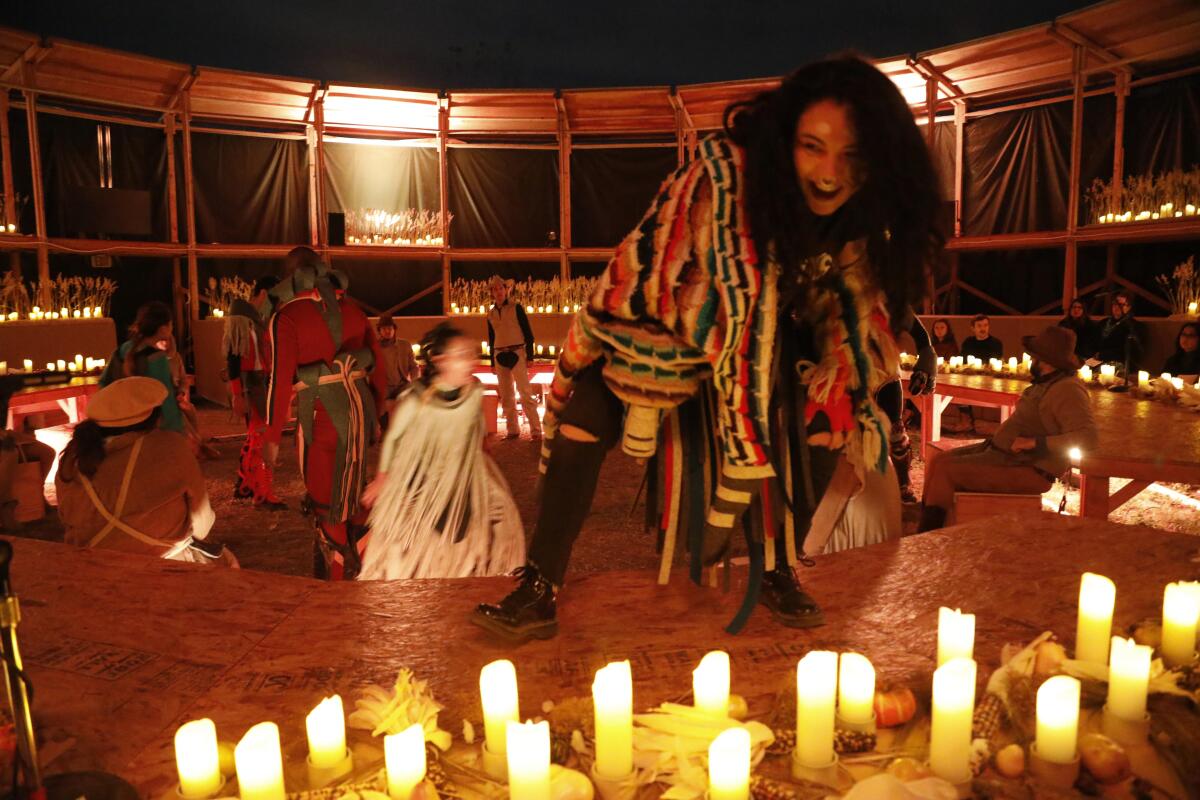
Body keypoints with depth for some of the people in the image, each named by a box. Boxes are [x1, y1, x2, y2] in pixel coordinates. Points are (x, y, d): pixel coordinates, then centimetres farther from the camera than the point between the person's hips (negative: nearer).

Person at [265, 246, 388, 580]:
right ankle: (361, 573, 31)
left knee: (326, 503, 7)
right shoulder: (350, 306, 11)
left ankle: (338, 581, 16)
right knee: (352, 494, 21)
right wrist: (375, 412, 22)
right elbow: (378, 362, 12)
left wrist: (272, 436, -5)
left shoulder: (287, 315, -4)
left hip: (322, 415, -5)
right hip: (360, 407, 6)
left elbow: (280, 378, -10)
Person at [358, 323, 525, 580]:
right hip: (418, 483, -4)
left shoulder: (475, 393, -15)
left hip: (460, 480, 4)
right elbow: (392, 439, -8)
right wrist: (382, 477, 1)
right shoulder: (415, 401, -25)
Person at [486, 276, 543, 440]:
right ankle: (512, 430, 15)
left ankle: (536, 430, -9)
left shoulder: (516, 308, -2)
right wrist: (492, 362, 15)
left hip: (517, 354, -5)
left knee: (526, 393, -11)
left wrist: (530, 356, -8)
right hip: (500, 356, 5)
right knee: (506, 396, 7)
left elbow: (528, 332, -3)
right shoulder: (491, 314, 11)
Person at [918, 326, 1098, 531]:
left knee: (946, 470, -18)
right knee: (938, 459, 1)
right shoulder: (1049, 382, 12)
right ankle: (926, 528, 2)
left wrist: (1035, 443, -29)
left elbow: (1087, 436, -29)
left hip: (1027, 469, -10)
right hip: (1002, 450, 10)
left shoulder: (1067, 389, -18)